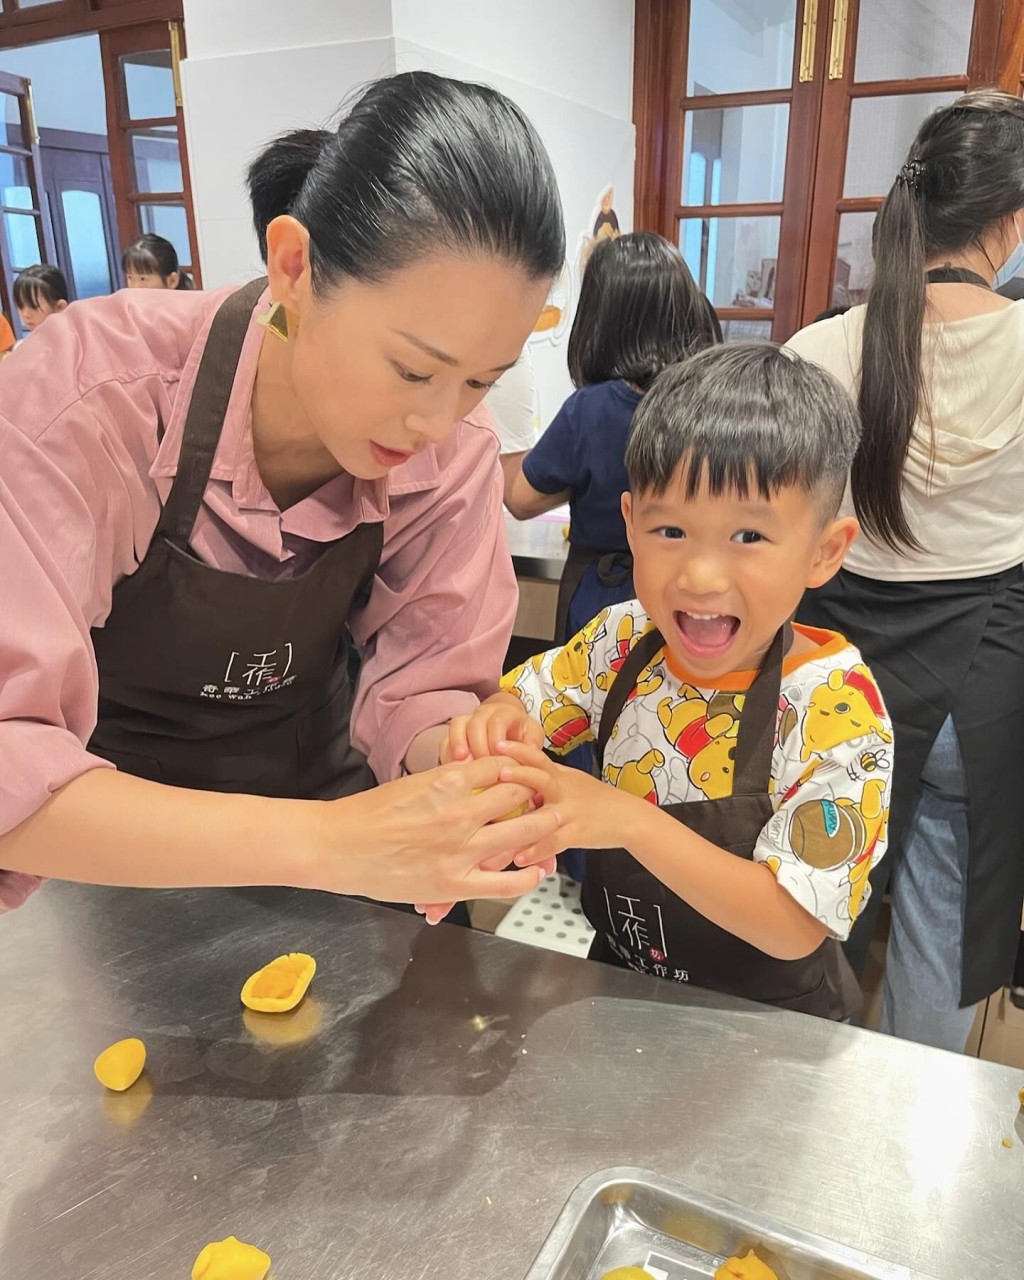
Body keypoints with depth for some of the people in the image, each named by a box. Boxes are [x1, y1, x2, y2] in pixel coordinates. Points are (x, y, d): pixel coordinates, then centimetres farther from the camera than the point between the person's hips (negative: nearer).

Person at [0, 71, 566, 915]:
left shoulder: (455, 453, -16)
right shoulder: (92, 386, -27)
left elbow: (423, 685, -10)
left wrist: (466, 772, -32)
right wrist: (322, 843, -42)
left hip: (320, 801, 2)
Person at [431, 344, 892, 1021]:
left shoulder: (836, 709, -22)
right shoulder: (624, 640, -10)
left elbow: (794, 928, -23)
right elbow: (520, 702, 3)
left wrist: (631, 821, -35)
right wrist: (495, 724, -22)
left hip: (766, 1019, -2)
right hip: (619, 981, 3)